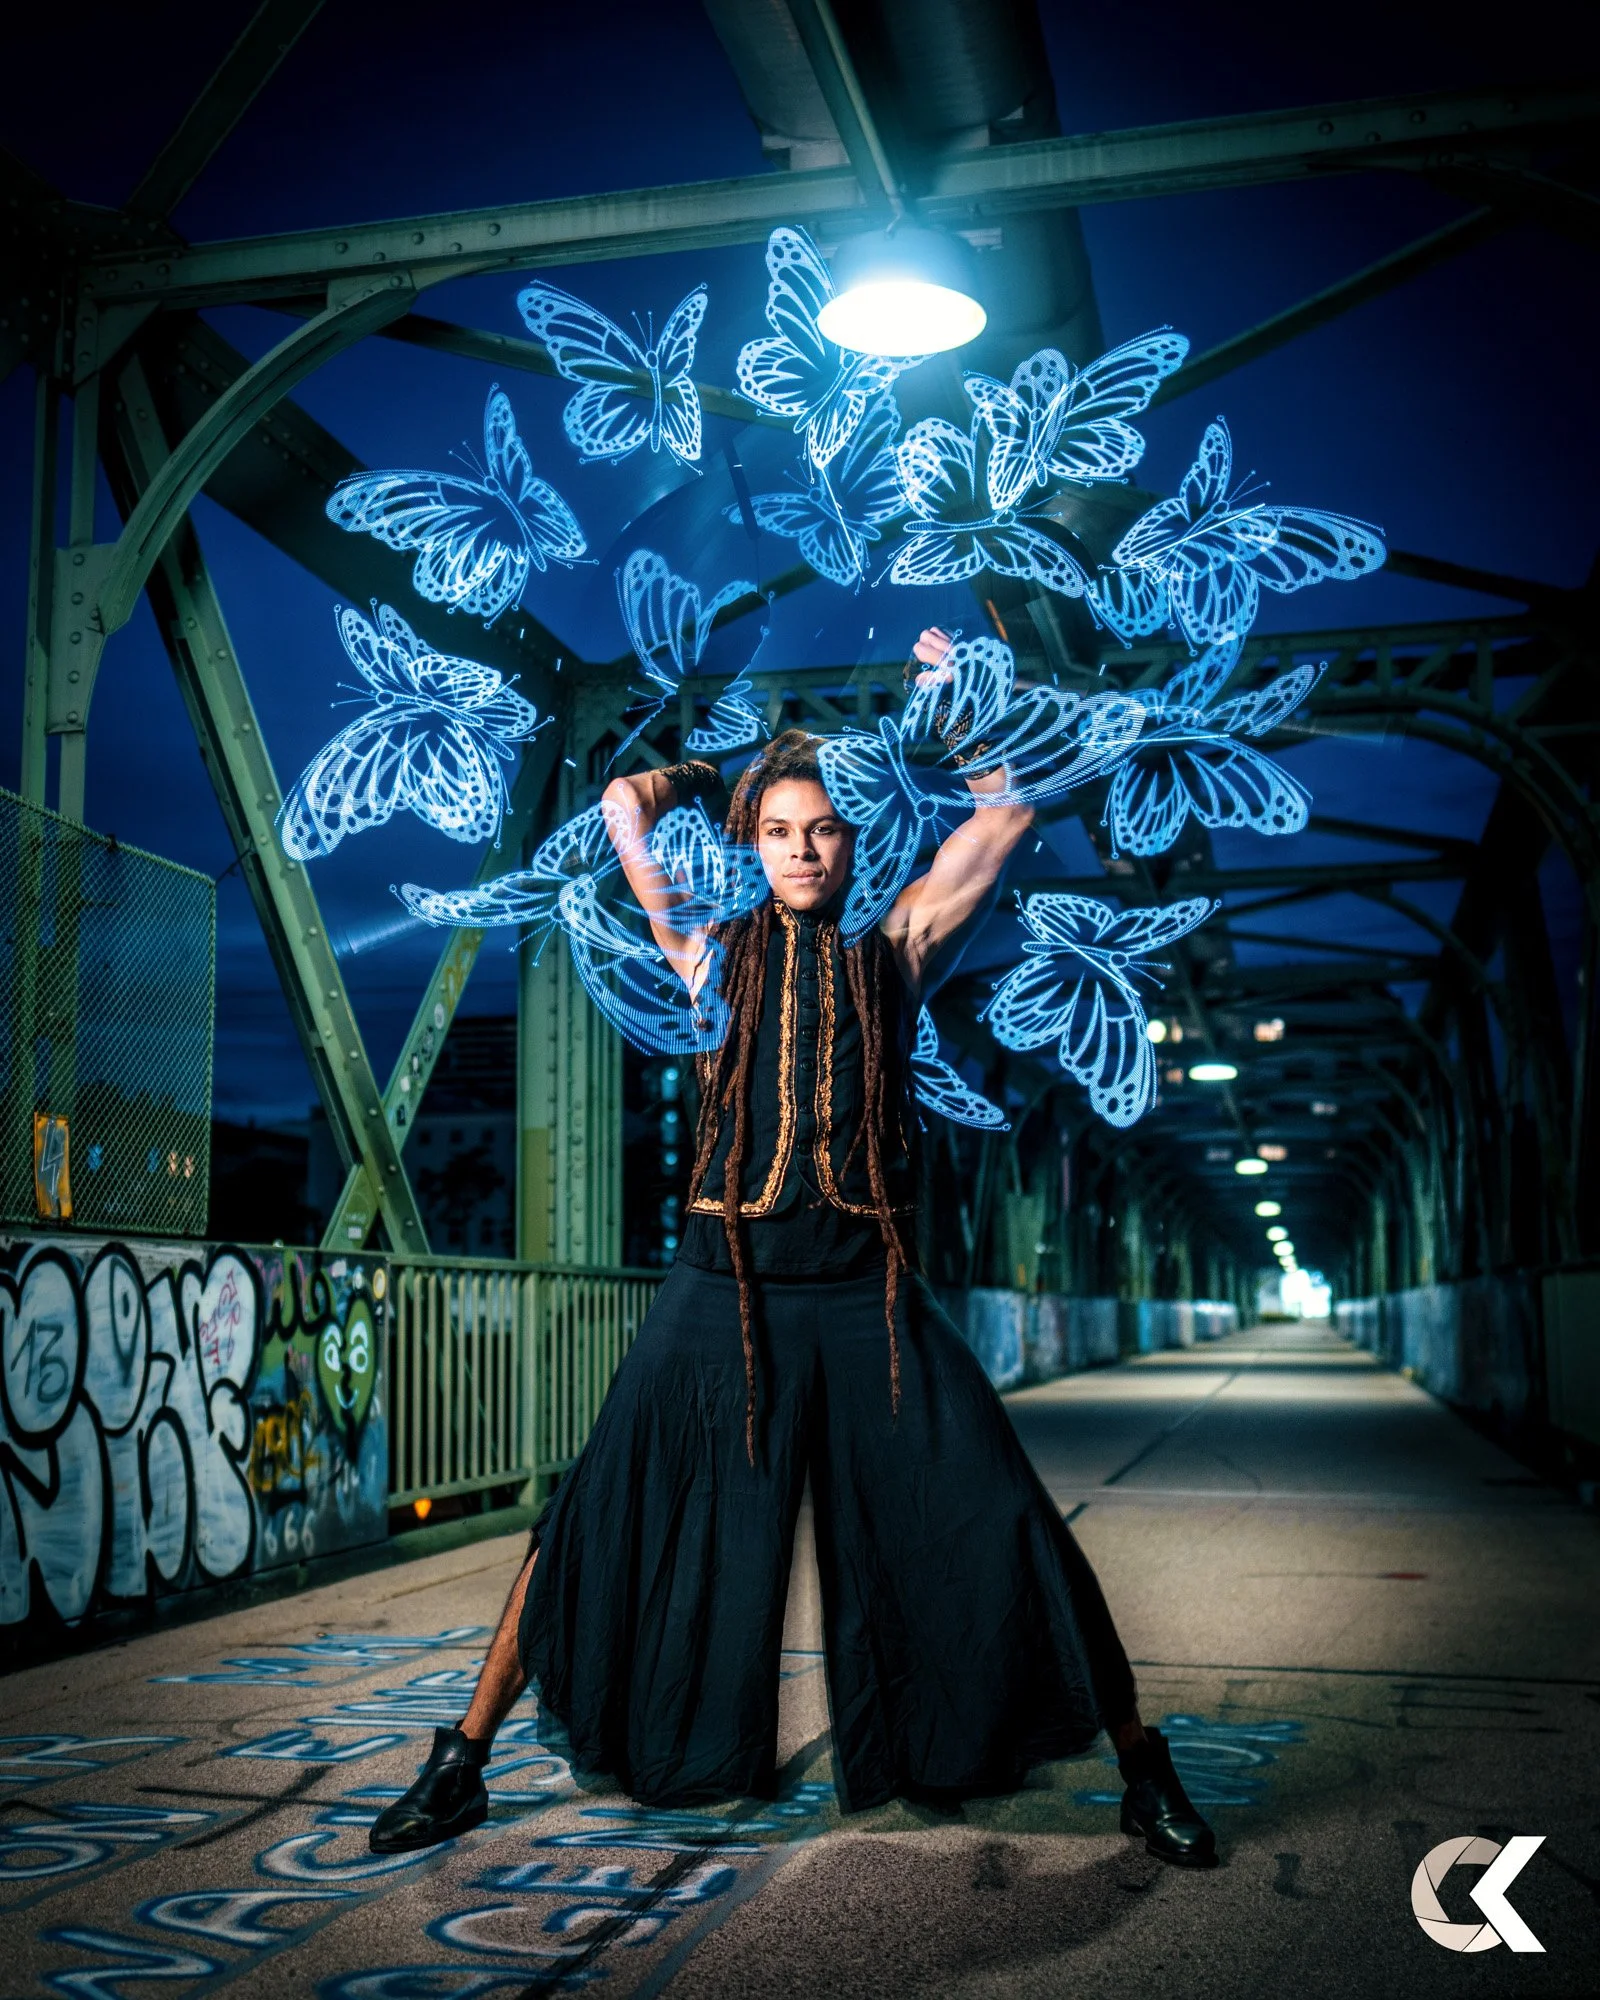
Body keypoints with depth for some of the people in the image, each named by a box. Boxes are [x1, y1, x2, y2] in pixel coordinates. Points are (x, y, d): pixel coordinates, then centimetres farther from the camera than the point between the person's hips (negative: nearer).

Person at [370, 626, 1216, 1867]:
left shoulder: (895, 950, 9)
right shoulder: (717, 954, 9)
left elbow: (1008, 814, 10)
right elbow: (627, 802, 9)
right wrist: (735, 762, 23)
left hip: (868, 1292, 0)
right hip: (725, 1286, 0)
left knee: (1001, 1526, -4)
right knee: (605, 1523, 1)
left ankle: (1142, 1764, 11)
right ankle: (463, 1763, 15)